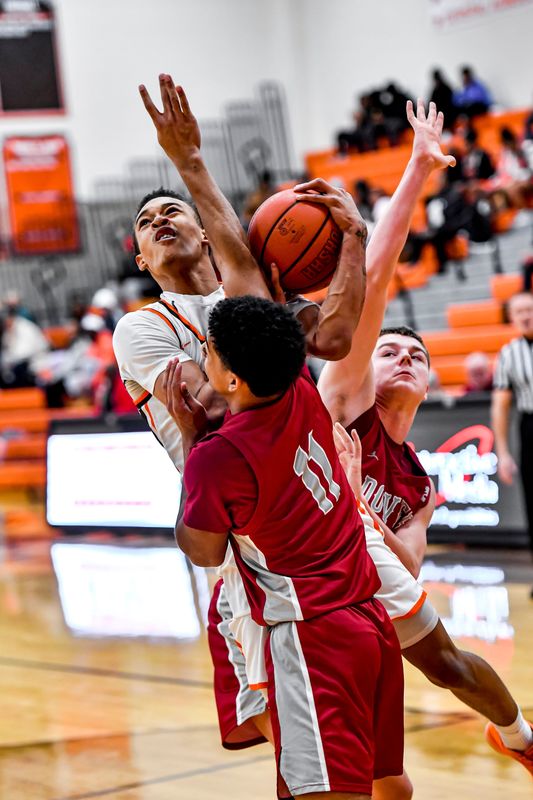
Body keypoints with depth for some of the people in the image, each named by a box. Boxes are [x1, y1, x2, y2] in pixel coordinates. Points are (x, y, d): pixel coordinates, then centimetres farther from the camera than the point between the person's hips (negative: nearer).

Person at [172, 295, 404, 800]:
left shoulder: (217, 457, -19)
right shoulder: (302, 393, -2)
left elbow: (204, 552, 0)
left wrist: (189, 437, 1)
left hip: (310, 637, -8)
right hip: (370, 620, 8)